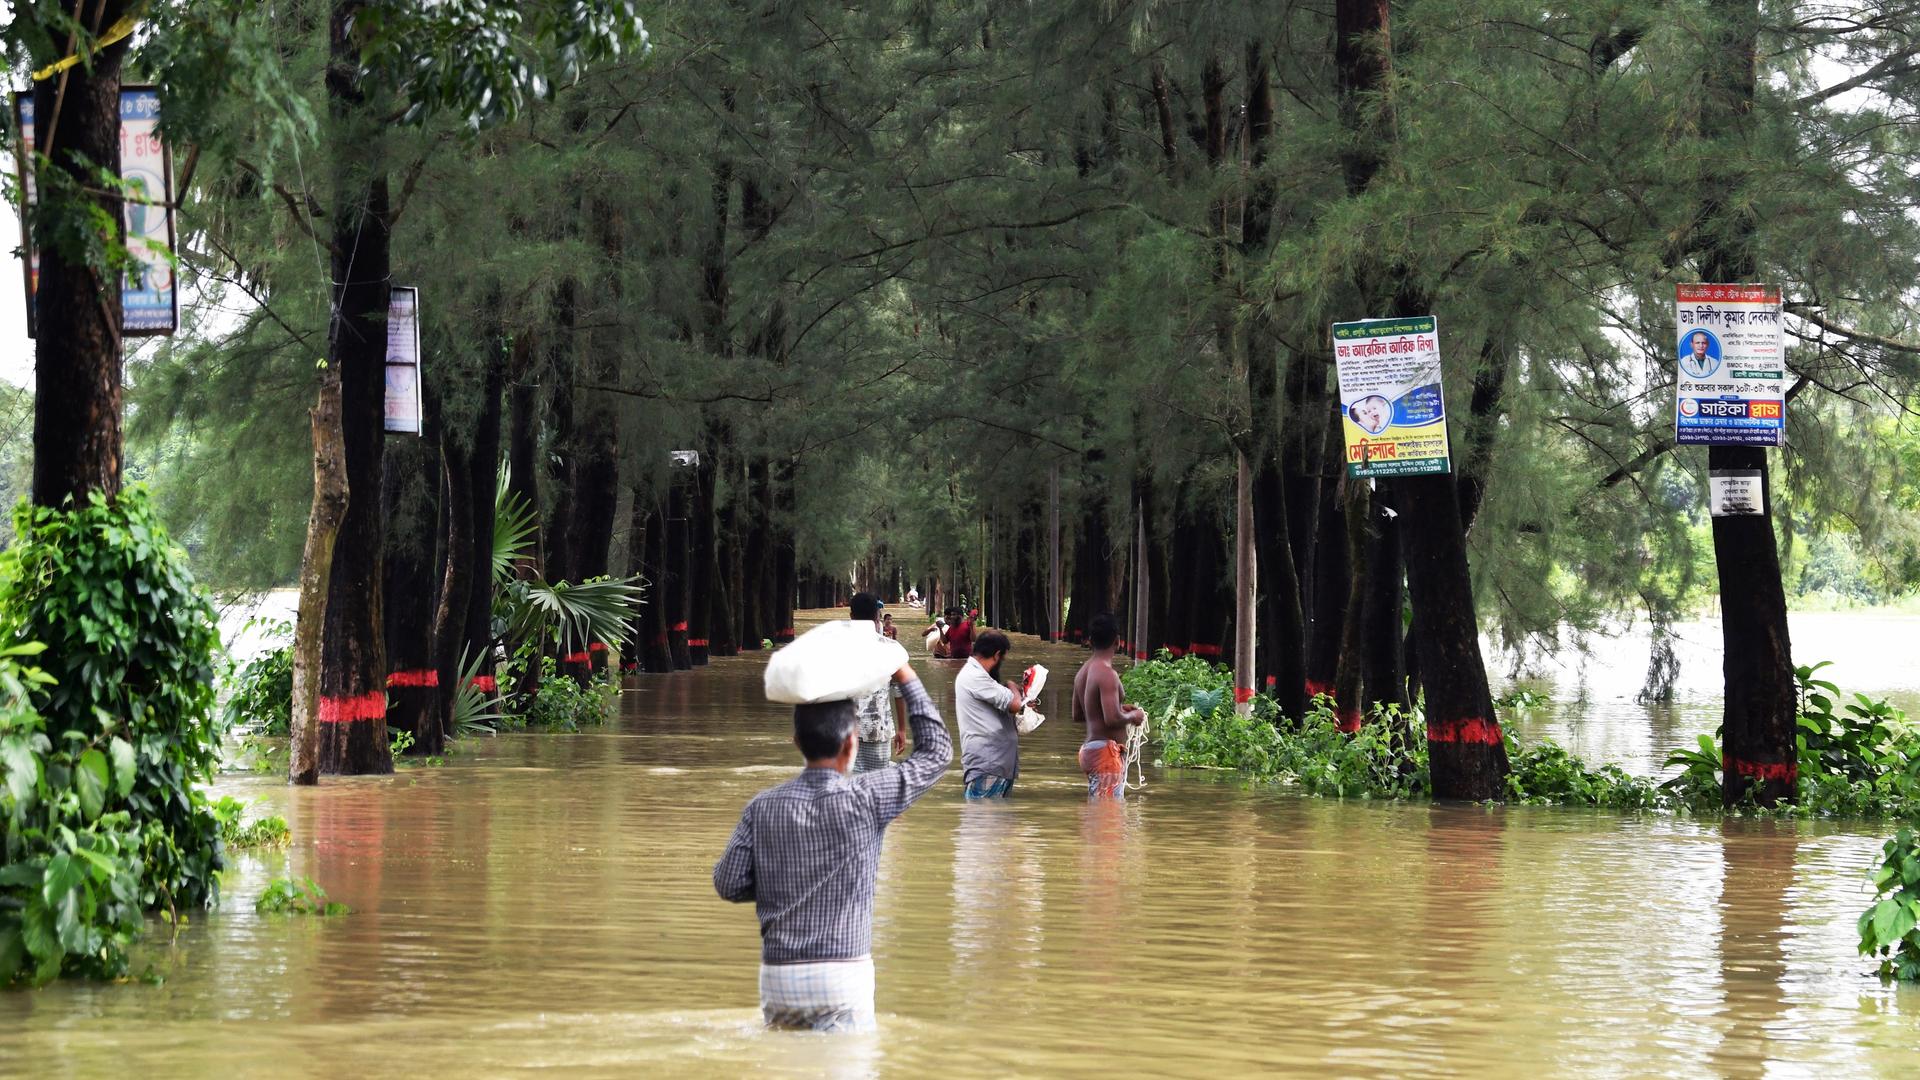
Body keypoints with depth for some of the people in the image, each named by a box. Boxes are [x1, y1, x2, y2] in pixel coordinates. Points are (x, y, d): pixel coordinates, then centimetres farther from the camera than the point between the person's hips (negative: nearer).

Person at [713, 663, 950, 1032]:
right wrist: (906, 677, 8)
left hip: (778, 976, 4)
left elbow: (729, 884, 1)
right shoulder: (864, 799, -8)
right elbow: (936, 751, 2)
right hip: (841, 975, -4)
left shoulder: (763, 806, 1)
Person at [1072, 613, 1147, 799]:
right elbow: (1112, 719, -25)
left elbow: (1077, 714, 21)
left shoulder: (1083, 672, 11)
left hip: (1090, 748, 10)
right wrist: (1133, 716, -5)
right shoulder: (1107, 674, -17)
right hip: (1107, 751, -10)